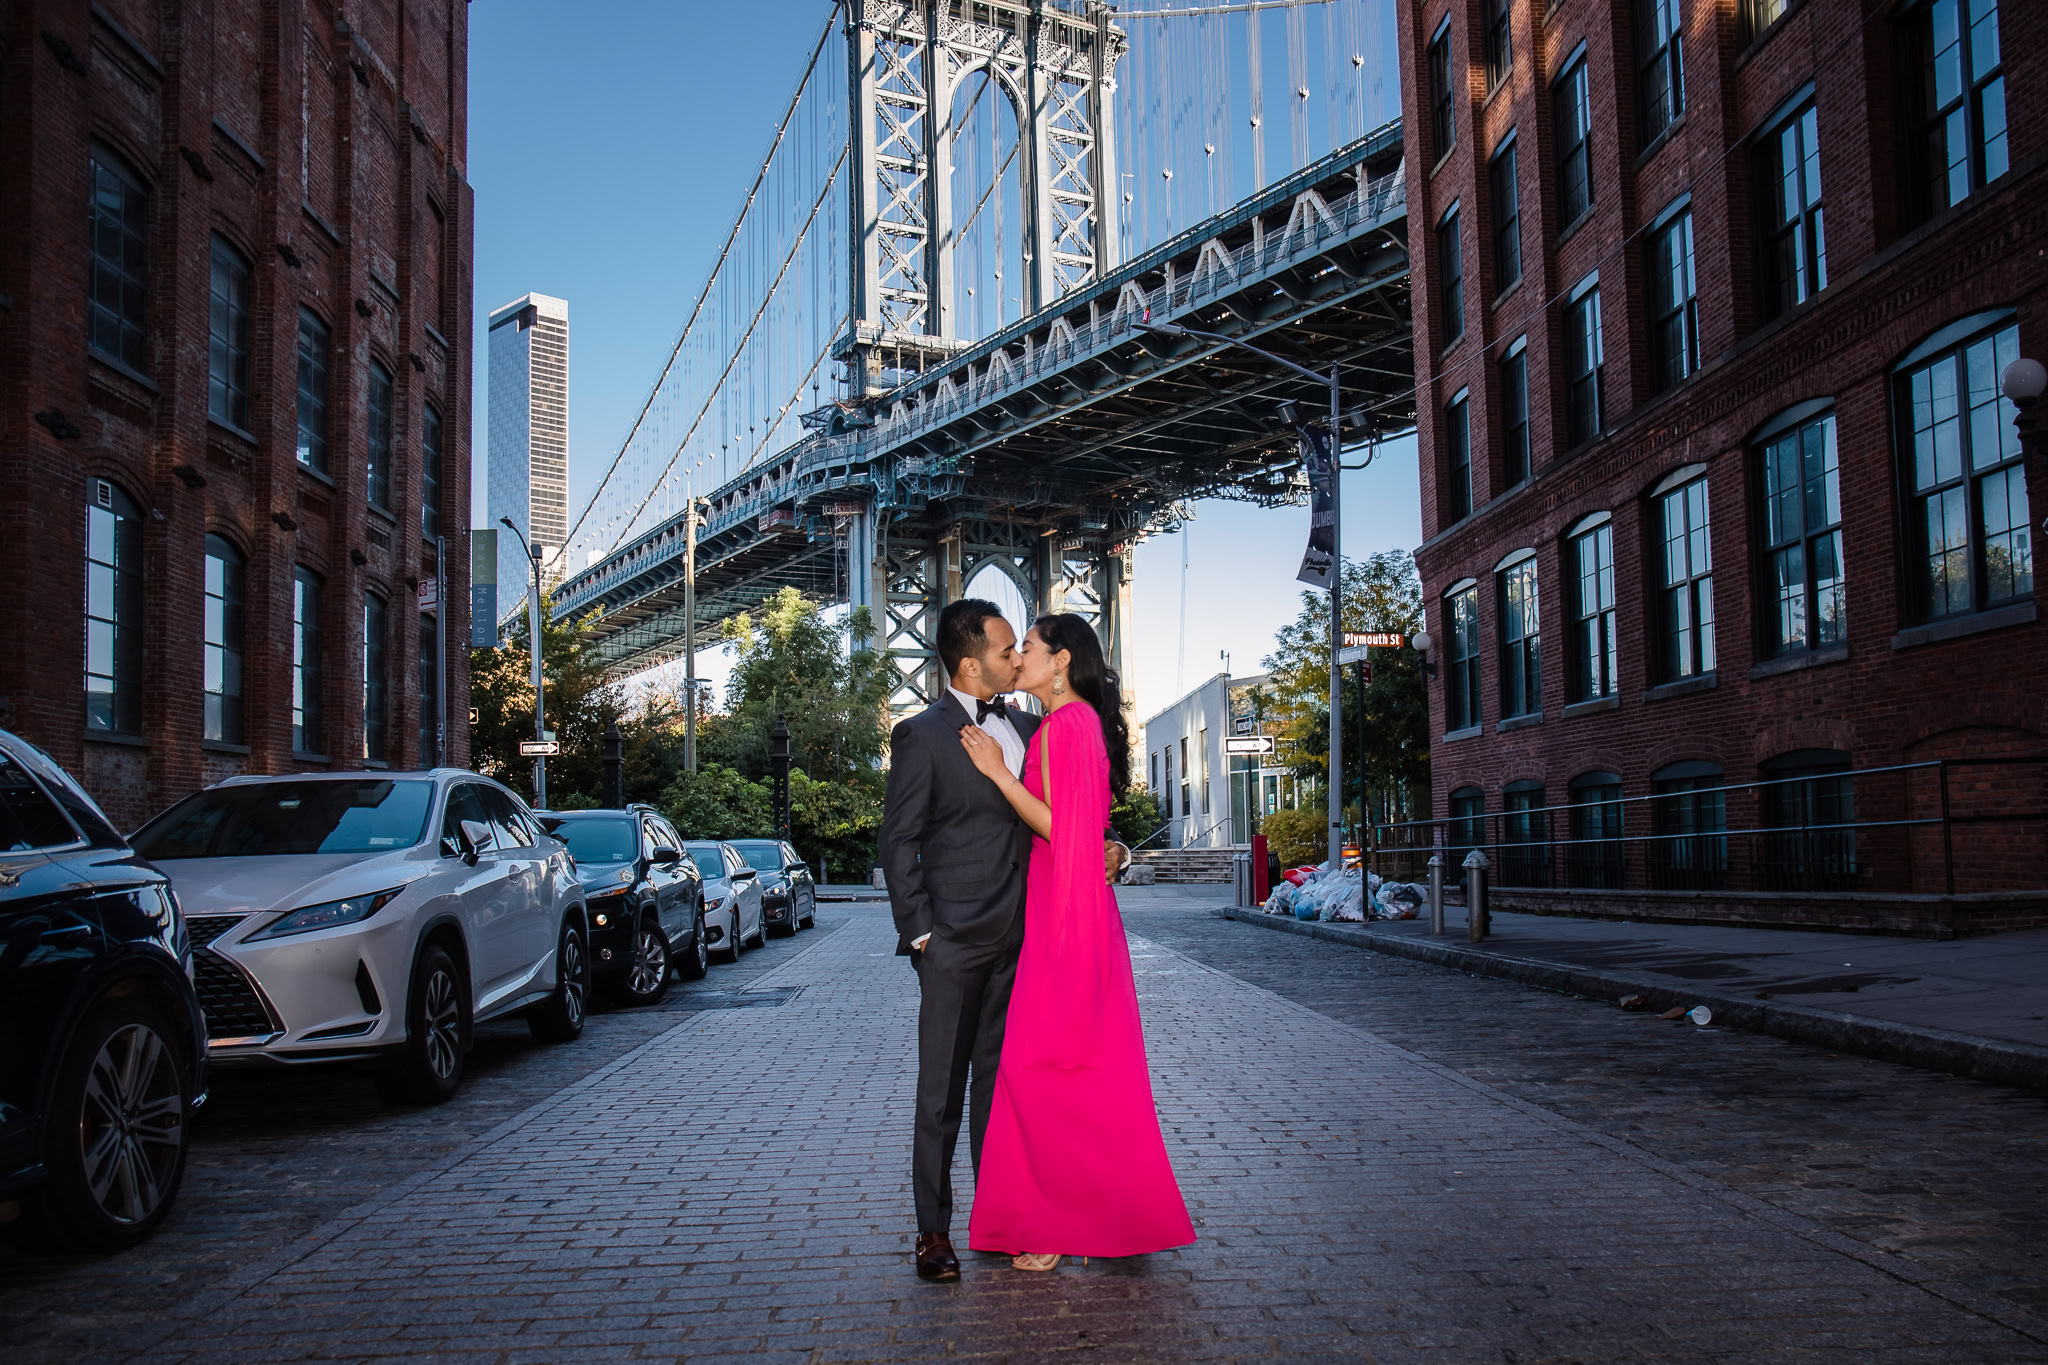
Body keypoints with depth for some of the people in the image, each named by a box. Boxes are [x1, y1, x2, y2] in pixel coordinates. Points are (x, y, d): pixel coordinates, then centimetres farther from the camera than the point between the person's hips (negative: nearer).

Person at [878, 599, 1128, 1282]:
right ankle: (933, 1229, 9)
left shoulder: (1029, 728, 12)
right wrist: (918, 931, -10)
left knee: (1001, 1080, 13)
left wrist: (1107, 844, 0)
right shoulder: (922, 734, -6)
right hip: (955, 941, -6)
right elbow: (898, 841, -6)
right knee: (942, 1090, 1)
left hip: (1019, 937, 6)